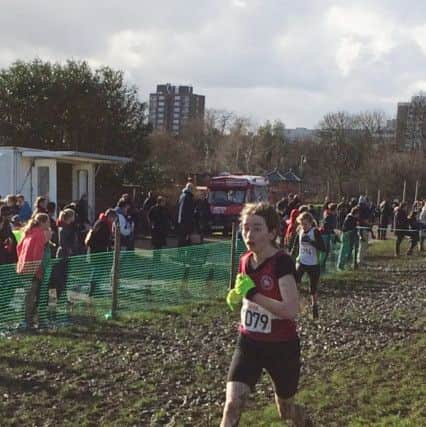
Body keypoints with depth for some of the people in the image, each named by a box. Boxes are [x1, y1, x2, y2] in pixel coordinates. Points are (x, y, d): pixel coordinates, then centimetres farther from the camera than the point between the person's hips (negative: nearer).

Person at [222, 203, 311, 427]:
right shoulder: (245, 261, 0)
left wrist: (252, 293, -30)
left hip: (281, 347, -4)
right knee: (232, 404, -13)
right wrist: (236, 298, -4)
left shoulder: (282, 262, -21)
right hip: (249, 343, 5)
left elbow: (291, 310, -29)